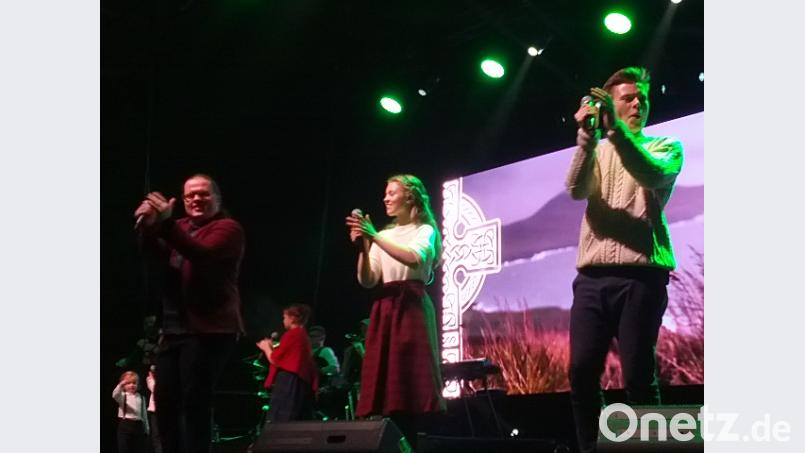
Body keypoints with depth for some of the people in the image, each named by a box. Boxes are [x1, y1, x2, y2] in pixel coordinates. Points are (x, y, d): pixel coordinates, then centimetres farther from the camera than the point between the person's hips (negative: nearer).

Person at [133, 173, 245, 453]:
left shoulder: (228, 228, 0)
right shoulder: (180, 227, 20)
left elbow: (202, 253, -21)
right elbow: (158, 257, 1)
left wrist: (166, 223, -32)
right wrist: (149, 227, -19)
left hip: (209, 330, -7)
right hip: (174, 329, 7)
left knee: (195, 401, -14)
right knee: (165, 400, 6)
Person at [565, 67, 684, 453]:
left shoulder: (666, 147, 13)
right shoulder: (597, 152, 20)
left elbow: (653, 176, -11)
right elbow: (576, 190, -2)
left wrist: (615, 129, -21)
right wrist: (587, 136, -15)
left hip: (640, 275, -2)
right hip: (592, 276, 3)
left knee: (638, 376, -7)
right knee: (581, 372, -3)